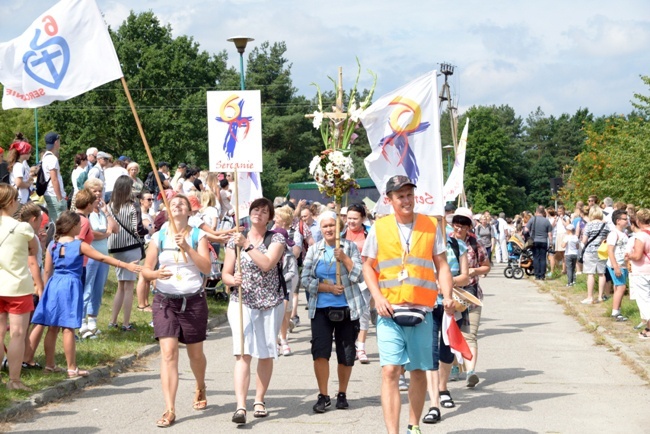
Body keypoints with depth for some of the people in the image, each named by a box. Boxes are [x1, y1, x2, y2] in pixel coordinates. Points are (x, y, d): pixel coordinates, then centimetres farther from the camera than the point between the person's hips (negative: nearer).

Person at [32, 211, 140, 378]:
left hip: (54, 285, 5)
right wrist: (127, 266, -4)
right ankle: (72, 368, 1)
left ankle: (49, 364, 18)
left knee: (53, 327, 11)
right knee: (68, 328, -3)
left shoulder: (52, 245, 5)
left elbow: (47, 270, 7)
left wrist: (48, 287, 20)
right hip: (71, 286, -5)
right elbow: (103, 258, -7)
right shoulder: (80, 245, -7)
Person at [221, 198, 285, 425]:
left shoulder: (276, 239, 1)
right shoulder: (235, 240, 6)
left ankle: (259, 400, 24)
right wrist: (233, 280, -17)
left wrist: (247, 245, -20)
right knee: (243, 353, -13)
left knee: (266, 354, 8)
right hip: (242, 302, 0)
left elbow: (267, 264, -17)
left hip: (271, 304, 1)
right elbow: (225, 274, 5)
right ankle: (240, 406, -21)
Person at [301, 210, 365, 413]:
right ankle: (323, 395, 0)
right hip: (321, 309, 0)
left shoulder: (349, 247, 3)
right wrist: (328, 288, -11)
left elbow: (359, 275, -5)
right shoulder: (314, 250, 7)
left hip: (346, 308, 0)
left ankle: (342, 394, 21)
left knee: (346, 354, 5)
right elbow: (305, 279, 1)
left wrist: (344, 258, -16)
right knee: (320, 351, -11)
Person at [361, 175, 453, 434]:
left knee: (419, 371, 10)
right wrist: (377, 297, -6)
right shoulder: (379, 228, 3)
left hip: (421, 311, 1)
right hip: (390, 311, -1)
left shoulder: (431, 226, 5)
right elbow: (368, 267, 9)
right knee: (390, 371, -11)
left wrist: (447, 296, -9)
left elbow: (442, 265, 6)